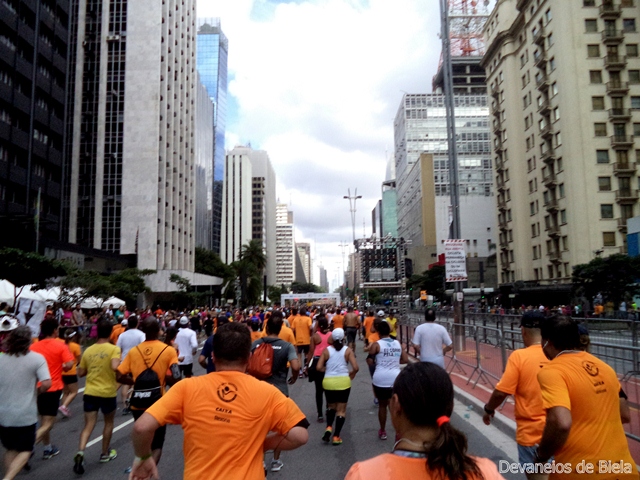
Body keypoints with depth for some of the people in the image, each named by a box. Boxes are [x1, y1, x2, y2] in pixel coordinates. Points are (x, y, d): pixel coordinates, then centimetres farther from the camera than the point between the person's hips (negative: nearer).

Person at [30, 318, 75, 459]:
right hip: (53, 388, -5)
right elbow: (69, 365, -18)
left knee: (45, 420, 20)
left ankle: (48, 449, 31)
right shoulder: (61, 346, -11)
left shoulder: (33, 346, 0)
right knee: (48, 423, 1)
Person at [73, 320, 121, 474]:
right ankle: (105, 453, 28)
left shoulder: (88, 350, 4)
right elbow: (115, 367, -27)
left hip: (90, 392, 3)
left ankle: (80, 452, -16)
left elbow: (81, 373, 9)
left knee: (89, 425, 6)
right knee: (109, 422, 18)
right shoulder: (114, 349, -12)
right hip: (108, 392, -3)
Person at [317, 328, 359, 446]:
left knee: (331, 406, 23)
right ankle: (336, 436, 8)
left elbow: (318, 368, -7)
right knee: (341, 409, 10)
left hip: (329, 382, 1)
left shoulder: (326, 350, -2)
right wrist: (350, 375, 9)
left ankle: (329, 428, 3)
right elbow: (355, 368, -11)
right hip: (343, 382, -1)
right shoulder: (347, 350, -3)